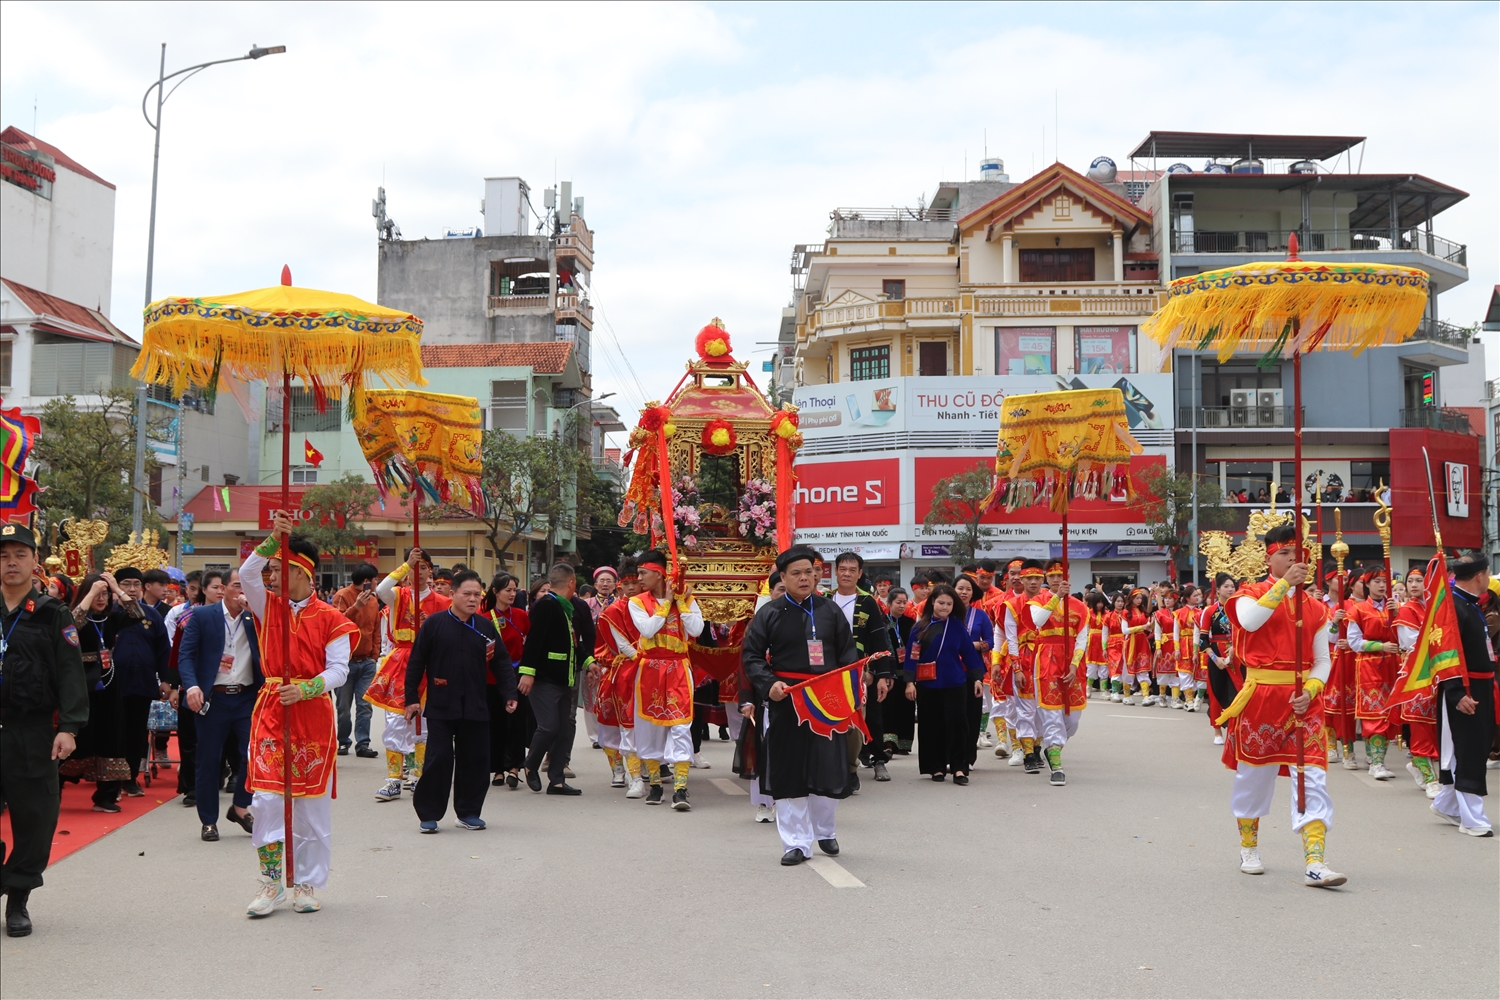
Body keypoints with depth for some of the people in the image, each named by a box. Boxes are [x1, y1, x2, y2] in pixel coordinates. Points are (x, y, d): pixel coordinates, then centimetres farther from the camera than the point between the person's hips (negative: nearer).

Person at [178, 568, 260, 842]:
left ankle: (240, 807, 19)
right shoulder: (201, 616, 0)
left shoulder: (255, 617, 7)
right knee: (208, 761, 4)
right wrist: (191, 686, -21)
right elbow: (186, 654, -5)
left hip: (247, 697, 2)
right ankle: (209, 821, 17)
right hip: (213, 698, -2)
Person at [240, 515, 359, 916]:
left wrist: (306, 690, -22)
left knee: (312, 801, 3)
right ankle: (271, 883, 3)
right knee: (265, 796, -5)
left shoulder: (329, 618, -1)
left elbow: (339, 669, -7)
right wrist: (274, 538, -16)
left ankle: (307, 884, 14)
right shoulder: (269, 607, 8)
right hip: (270, 710, 2)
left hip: (313, 714, -2)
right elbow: (246, 574, -9)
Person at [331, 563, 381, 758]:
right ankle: (343, 742, 14)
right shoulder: (342, 596, -6)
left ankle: (362, 744, 3)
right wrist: (356, 606, -25)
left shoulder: (373, 600, 9)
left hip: (367, 662, 4)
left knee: (365, 705, 0)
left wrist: (374, 654, 7)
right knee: (344, 706, 2)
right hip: (347, 660, -4)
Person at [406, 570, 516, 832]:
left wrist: (509, 695, -1)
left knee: (475, 760, 7)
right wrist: (411, 698, -2)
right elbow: (415, 663, 0)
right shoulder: (434, 624, -3)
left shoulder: (485, 626, 6)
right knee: (438, 760, -3)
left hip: (476, 708, 3)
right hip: (440, 707, -3)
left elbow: (502, 663, 9)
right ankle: (428, 814, 9)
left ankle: (469, 812, 20)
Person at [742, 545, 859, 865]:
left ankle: (825, 832, 28)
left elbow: (848, 651, 10)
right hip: (785, 701, -1)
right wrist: (768, 684, -14)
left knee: (828, 767, 5)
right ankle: (797, 842, 9)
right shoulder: (769, 614, 2)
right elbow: (751, 655, 2)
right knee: (788, 772, -1)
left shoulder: (829, 610, 8)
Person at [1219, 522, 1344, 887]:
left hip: (1303, 701, 2)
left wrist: (1310, 691, -10)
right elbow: (1250, 620, -24)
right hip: (1261, 696, -2)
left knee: (1312, 775, -8)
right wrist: (1283, 584, -26)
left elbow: (1323, 660, 9)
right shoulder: (1250, 594, 1)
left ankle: (1313, 863, -10)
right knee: (1254, 772, 10)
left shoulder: (1314, 607, 9)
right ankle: (1249, 849, 30)